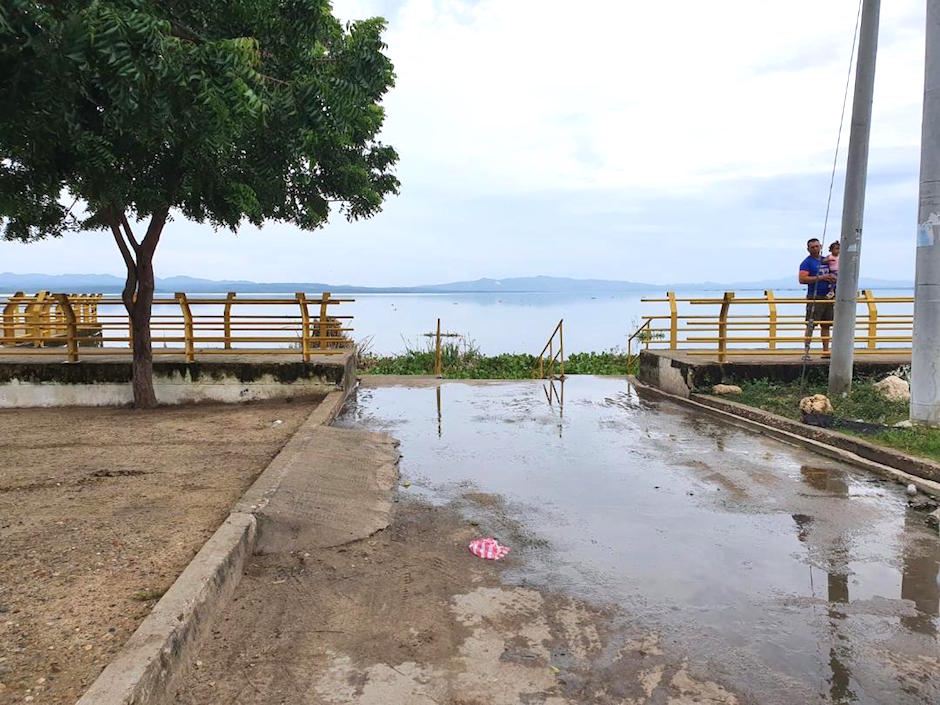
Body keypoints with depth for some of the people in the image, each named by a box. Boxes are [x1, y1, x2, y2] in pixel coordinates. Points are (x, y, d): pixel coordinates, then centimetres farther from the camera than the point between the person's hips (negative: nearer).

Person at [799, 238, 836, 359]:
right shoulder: (806, 262, -4)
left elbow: (833, 273, 29)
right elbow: (802, 279, -16)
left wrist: (833, 277, 4)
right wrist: (820, 278, -18)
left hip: (827, 297, 7)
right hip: (815, 298, -7)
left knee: (826, 325, 9)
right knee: (810, 325, -9)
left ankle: (825, 351, 15)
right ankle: (806, 351, -7)